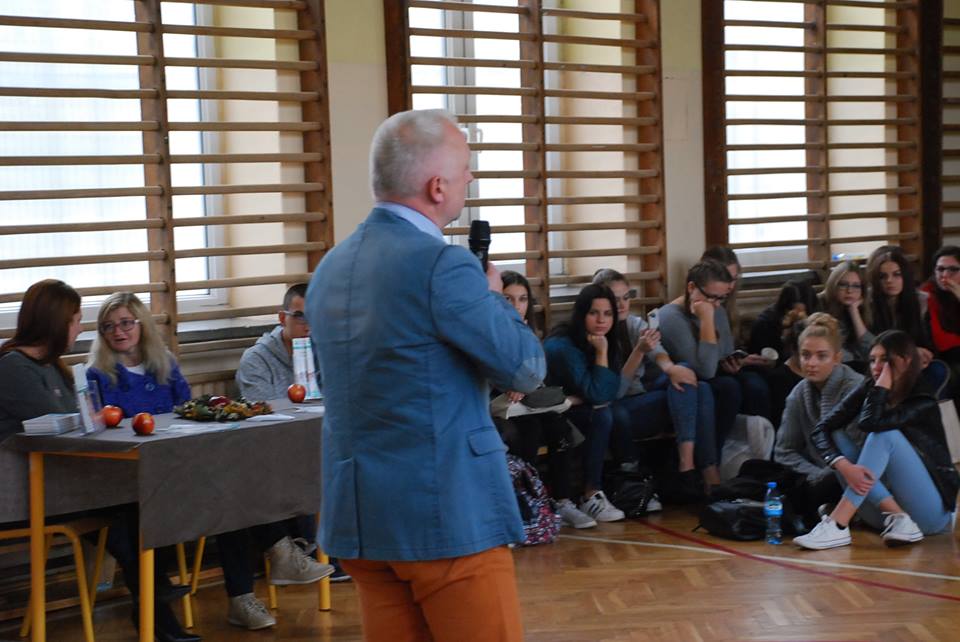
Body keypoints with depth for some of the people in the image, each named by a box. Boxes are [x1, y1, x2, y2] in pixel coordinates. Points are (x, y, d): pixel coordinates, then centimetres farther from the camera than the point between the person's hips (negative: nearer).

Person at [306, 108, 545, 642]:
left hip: (358, 514, 8)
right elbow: (527, 369, -9)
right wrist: (494, 296, 8)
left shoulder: (329, 269, 10)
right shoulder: (442, 264, -16)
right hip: (447, 513, -8)